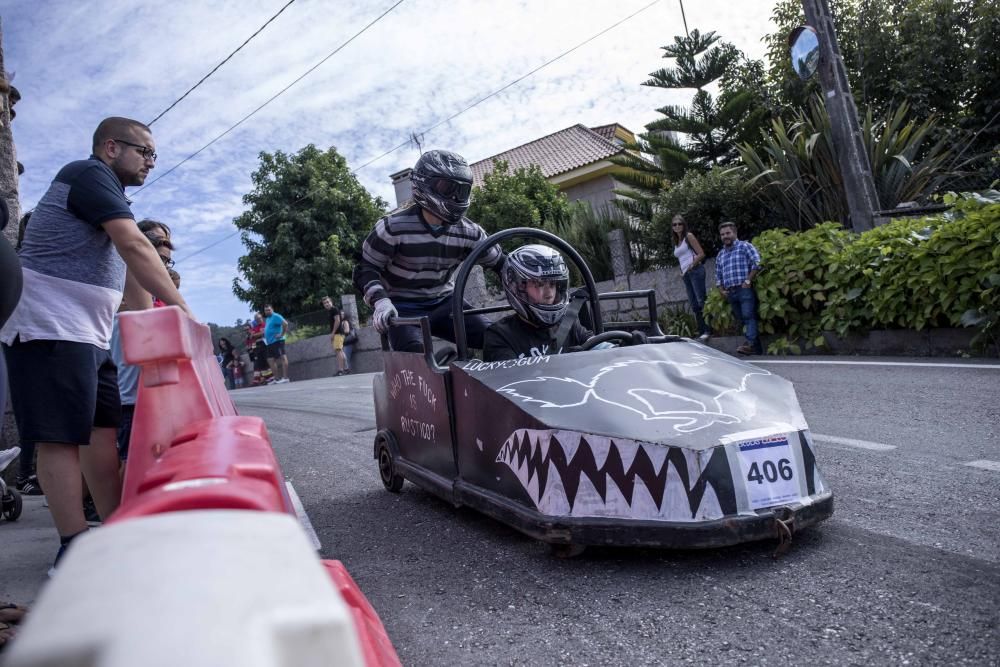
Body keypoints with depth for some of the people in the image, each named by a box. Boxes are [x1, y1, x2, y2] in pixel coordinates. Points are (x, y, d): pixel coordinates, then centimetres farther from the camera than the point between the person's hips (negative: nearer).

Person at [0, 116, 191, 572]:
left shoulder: (108, 196, 23)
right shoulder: (89, 173, -6)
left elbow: (123, 272, 21)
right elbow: (135, 247, -19)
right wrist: (181, 307, -19)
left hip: (88, 334, 10)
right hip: (51, 329, -10)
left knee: (102, 432, 7)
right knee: (62, 438, -8)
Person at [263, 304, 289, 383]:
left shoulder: (275, 316, -8)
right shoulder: (267, 319, 21)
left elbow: (285, 323, -22)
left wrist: (282, 334, -20)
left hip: (277, 341, -10)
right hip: (270, 343, 11)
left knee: (282, 358, -10)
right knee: (270, 360, 8)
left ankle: (285, 378, -13)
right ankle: (277, 379, 11)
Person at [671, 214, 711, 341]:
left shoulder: (689, 236, 2)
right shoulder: (676, 242, 21)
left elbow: (701, 254, -6)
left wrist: (691, 266, -10)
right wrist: (682, 272, 10)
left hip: (695, 271, -8)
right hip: (685, 275, 8)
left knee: (701, 301, -16)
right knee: (694, 305, 4)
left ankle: (708, 330, -19)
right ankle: (701, 332, 4)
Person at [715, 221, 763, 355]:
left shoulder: (745, 246, 5)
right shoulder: (720, 255, 23)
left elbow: (757, 263, -7)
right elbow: (718, 276, 25)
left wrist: (748, 280, -14)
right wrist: (721, 290, 10)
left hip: (745, 289, -6)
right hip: (730, 293, 6)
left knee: (748, 316, -16)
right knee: (740, 320, 2)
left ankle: (751, 344, -25)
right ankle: (757, 348, 4)